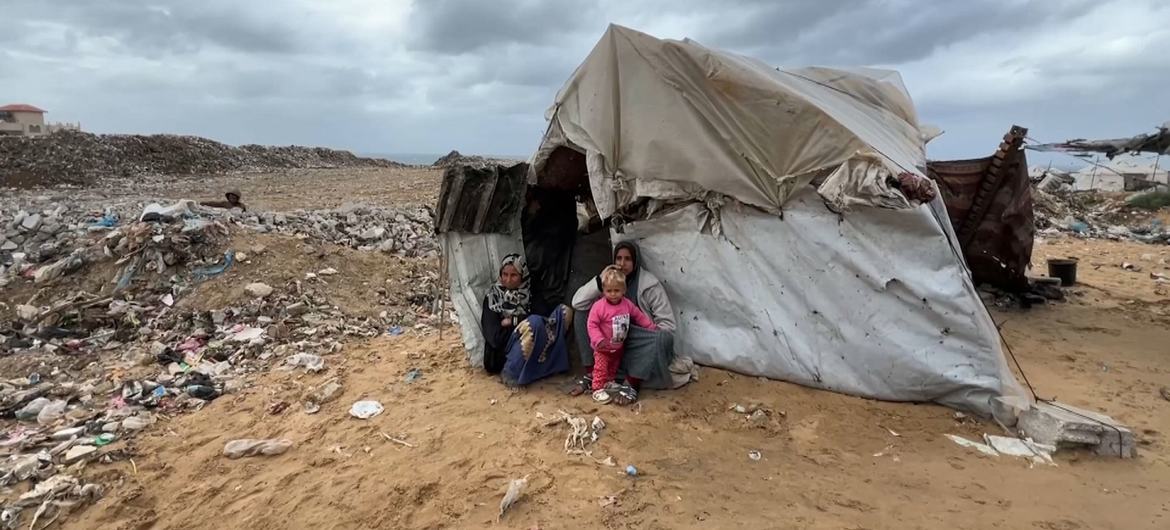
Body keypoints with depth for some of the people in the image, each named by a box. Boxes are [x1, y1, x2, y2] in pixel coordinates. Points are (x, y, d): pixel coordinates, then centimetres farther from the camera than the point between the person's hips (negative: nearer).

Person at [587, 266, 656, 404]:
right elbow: (592, 325, -22)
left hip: (619, 346, 6)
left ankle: (609, 382, 43)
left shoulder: (627, 304, -8)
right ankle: (598, 390, 8)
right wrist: (599, 340, -31)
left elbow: (639, 316, 5)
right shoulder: (598, 306, -24)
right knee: (601, 367, -1)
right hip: (603, 347, -6)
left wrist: (652, 327, 5)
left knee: (614, 365, 23)